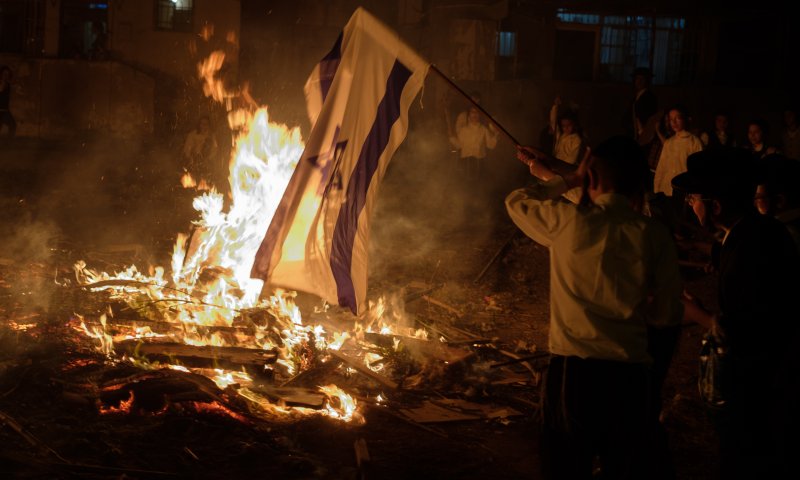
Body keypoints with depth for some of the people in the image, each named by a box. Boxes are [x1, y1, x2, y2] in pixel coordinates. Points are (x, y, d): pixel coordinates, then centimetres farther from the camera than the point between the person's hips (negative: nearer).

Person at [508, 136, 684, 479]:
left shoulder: (568, 221, -5)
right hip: (630, 374, 1)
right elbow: (668, 316, 3)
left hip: (572, 370, -1)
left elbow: (516, 202, 16)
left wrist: (564, 180, 20)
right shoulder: (654, 236, -2)